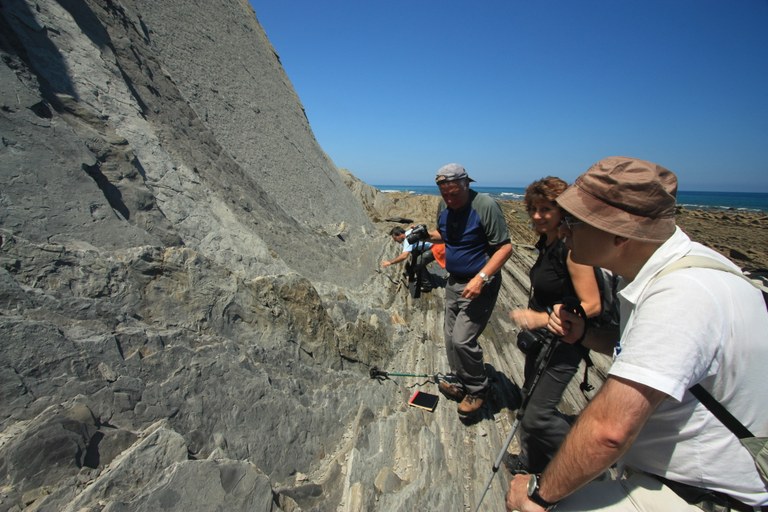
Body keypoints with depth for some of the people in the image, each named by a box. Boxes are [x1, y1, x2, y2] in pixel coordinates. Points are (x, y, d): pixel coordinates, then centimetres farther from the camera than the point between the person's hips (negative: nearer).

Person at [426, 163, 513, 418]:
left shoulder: (485, 205, -19)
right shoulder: (445, 206, 3)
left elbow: (505, 247, -19)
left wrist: (481, 278, -27)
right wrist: (426, 235, 0)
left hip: (480, 284, -7)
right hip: (454, 282, 8)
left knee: (462, 339, -10)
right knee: (451, 337, 13)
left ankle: (477, 390, 14)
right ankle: (460, 384, 34)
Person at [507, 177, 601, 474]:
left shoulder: (572, 248, -22)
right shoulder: (545, 243, 4)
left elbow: (591, 305, -25)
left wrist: (543, 318, -28)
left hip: (564, 341, -9)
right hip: (541, 337, 9)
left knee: (538, 414, -4)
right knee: (530, 401, 21)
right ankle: (533, 462, 43)